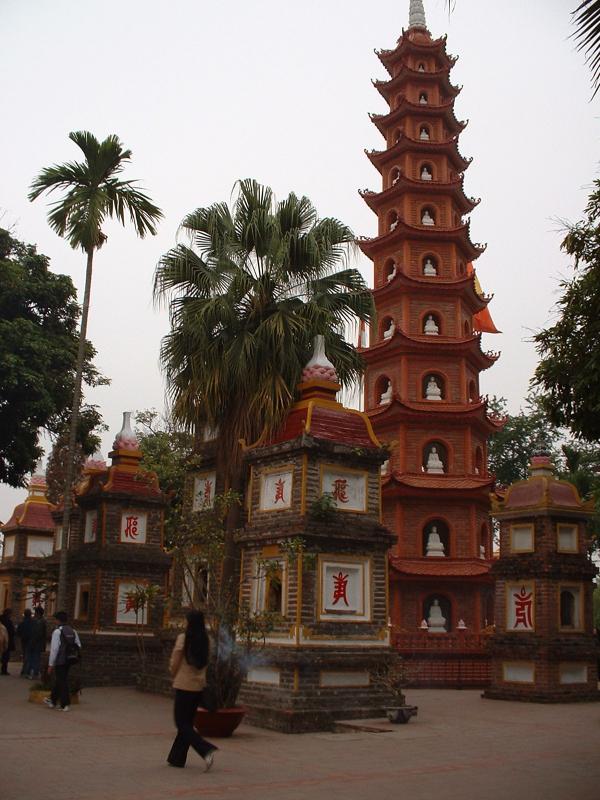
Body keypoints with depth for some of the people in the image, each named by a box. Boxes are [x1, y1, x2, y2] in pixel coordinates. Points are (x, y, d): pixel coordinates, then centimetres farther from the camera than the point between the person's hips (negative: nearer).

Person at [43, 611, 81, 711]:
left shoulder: (57, 632, -13)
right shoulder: (73, 631, 8)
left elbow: (54, 649, -15)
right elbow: (79, 646, 8)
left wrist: (51, 664, -10)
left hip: (60, 661, -7)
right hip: (69, 661, 7)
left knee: (61, 681, 2)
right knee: (58, 680, 21)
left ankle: (64, 705, 4)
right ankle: (53, 701, 35)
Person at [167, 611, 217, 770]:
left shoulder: (183, 638, -14)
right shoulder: (205, 640, 1)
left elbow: (174, 664, -9)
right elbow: (205, 663, 7)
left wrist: (174, 676, 11)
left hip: (184, 685, -6)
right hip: (199, 686, 6)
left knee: (182, 724, 2)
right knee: (187, 722, 17)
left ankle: (206, 750, -15)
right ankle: (177, 758, 24)